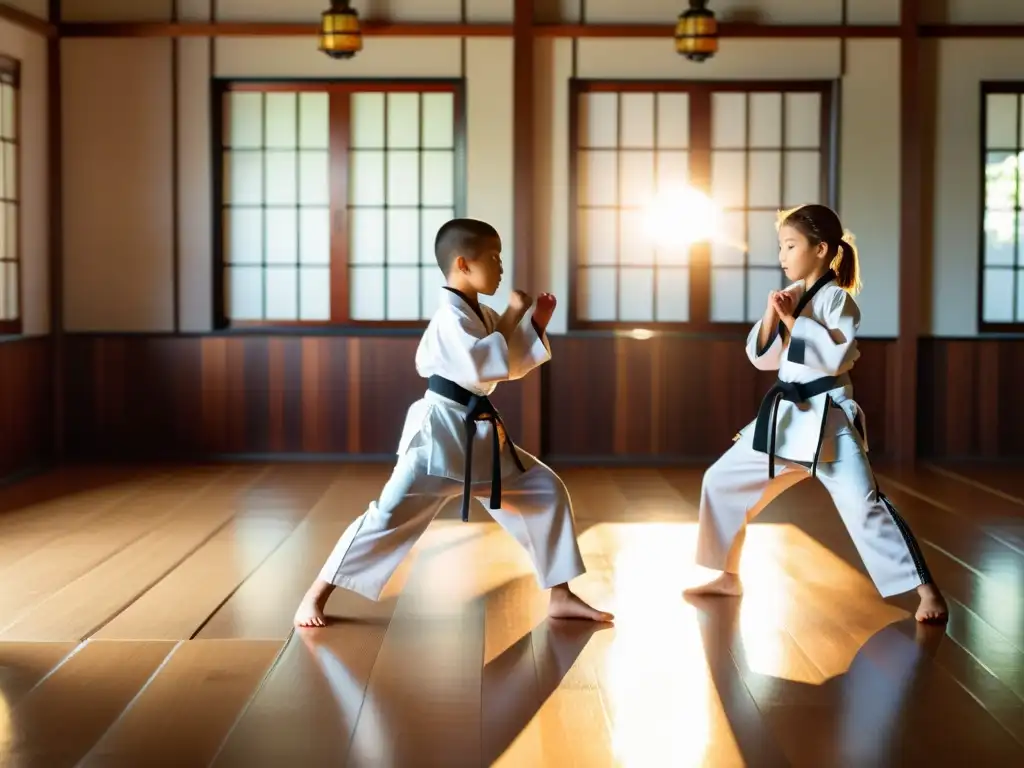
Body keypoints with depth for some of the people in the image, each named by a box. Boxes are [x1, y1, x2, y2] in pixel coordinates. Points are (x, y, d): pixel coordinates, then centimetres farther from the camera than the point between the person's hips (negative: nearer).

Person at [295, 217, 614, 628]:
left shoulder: (481, 314, 12)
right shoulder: (450, 315, -17)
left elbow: (513, 365, 21)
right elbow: (481, 365, -30)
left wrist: (536, 323, 7)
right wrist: (511, 318, -20)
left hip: (481, 433, 9)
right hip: (441, 433, -9)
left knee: (546, 490, 7)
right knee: (390, 515, -10)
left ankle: (561, 597, 14)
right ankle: (315, 597, 2)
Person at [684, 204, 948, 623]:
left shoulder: (837, 299, -11)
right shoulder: (791, 297, 11)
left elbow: (836, 356, -24)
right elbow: (762, 357, 10)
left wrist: (793, 319, -17)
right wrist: (772, 315, -6)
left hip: (827, 418, -8)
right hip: (783, 415, 8)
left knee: (864, 505, -18)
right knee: (721, 480, 10)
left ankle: (927, 592, -9)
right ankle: (728, 577, 24)